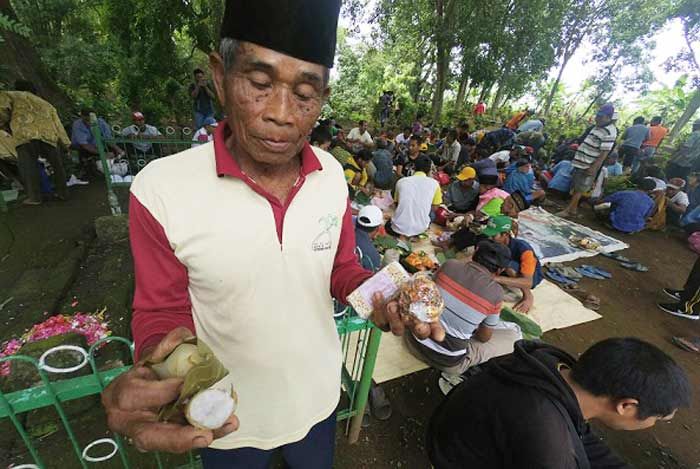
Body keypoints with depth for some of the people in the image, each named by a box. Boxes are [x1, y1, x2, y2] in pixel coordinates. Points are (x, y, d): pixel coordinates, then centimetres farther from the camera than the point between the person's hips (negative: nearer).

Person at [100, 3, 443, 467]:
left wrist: (378, 295, -23)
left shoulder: (332, 175, -14)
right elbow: (162, 312, -13)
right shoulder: (160, 189, -25)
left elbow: (342, 269, -2)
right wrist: (158, 370, -33)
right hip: (226, 420, -2)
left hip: (318, 395, 3)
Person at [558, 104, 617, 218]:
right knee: (576, 187, 13)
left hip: (589, 165, -9)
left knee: (579, 189, -3)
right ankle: (573, 208, 22)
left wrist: (594, 167, -23)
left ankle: (568, 210, 2)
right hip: (581, 162, 9)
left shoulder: (609, 132, -16)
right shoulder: (598, 126, 12)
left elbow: (605, 152, -20)